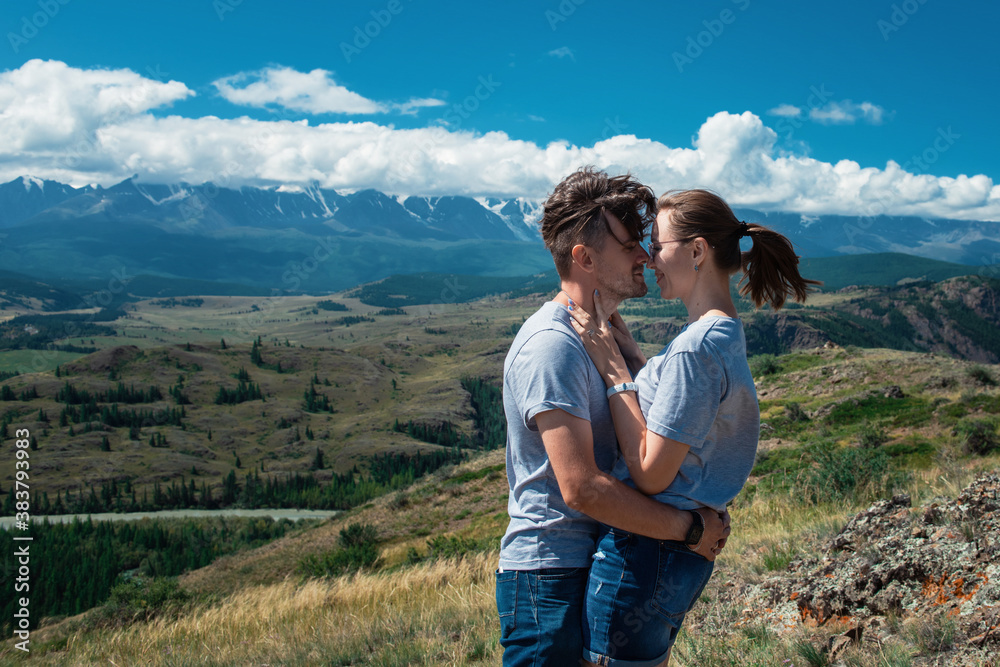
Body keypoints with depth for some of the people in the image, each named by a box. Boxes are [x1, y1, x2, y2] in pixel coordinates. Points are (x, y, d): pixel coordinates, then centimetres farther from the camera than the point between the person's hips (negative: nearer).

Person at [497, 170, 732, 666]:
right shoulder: (551, 344, -19)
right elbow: (581, 487, -25)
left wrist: (704, 511, 3)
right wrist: (691, 528, -16)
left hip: (598, 565, 9)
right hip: (550, 577, -9)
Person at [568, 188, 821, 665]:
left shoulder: (694, 349, -21)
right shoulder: (725, 335, 10)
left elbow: (651, 473, -20)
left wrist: (612, 369, -15)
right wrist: (614, 329, 7)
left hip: (641, 554, -10)